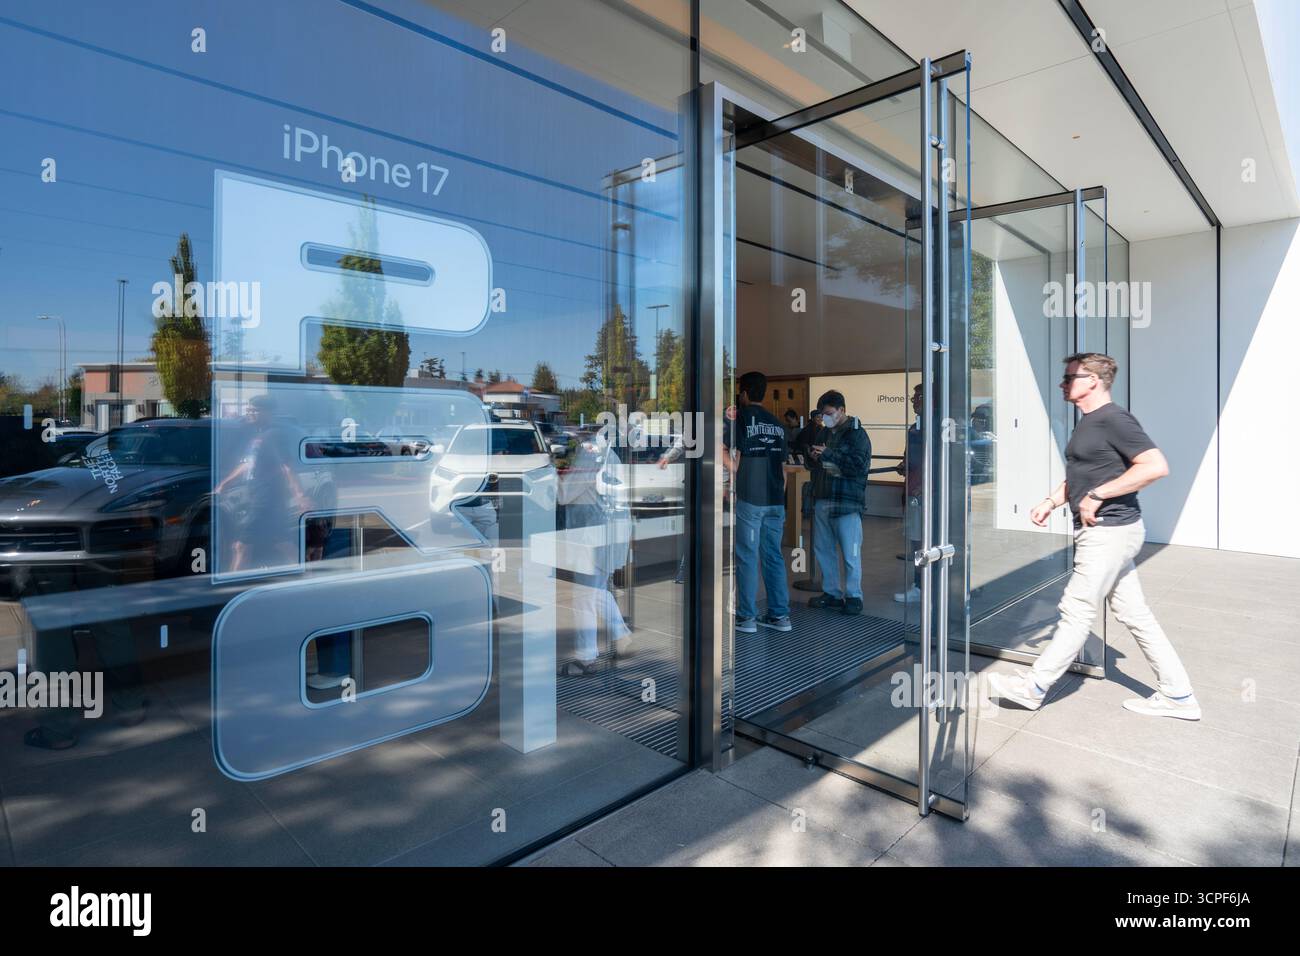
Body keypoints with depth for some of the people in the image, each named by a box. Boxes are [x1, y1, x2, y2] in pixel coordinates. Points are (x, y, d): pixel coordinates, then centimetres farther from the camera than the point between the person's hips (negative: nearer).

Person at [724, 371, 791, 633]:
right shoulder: (777, 423, 13)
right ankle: (779, 615, 15)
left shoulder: (742, 417, -2)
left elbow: (724, 451, -11)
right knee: (773, 556, 10)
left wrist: (736, 474, 4)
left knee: (747, 557, 1)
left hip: (749, 498, -5)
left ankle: (746, 617, 6)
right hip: (775, 499, 5)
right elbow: (783, 467, 15)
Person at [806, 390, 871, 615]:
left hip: (847, 503, -7)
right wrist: (813, 456, 2)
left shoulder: (856, 433, -7)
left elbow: (860, 465, -19)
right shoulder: (824, 432, 15)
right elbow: (814, 462, 26)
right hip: (822, 499, 7)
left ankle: (854, 596, 12)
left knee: (850, 552, -1)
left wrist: (828, 454, -20)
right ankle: (831, 592, 25)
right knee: (823, 548, 13)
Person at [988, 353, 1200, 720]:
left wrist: (1097, 495, -22)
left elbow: (1156, 466, -23)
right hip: (1104, 533, 10)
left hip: (1109, 531, -10)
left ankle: (1033, 688, 6)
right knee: (1134, 613, 14)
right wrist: (1051, 501, 11)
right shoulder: (1088, 423, 16)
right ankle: (1177, 695, 24)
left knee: (1077, 612, -2)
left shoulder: (1113, 419, -15)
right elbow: (1080, 475, 26)